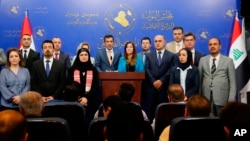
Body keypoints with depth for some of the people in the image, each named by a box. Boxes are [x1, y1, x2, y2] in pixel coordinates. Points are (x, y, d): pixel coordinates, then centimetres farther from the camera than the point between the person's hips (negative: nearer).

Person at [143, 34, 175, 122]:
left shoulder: (171, 56, 9)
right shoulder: (149, 55, 14)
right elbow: (147, 70, 3)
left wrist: (161, 81, -12)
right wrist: (153, 81, -10)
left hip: (164, 87, -1)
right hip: (151, 87, 1)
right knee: (149, 109, -1)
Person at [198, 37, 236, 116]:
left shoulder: (228, 61, 5)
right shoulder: (202, 60, 11)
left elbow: (232, 82, 3)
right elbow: (199, 79, 9)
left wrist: (231, 99, -6)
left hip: (222, 98, -1)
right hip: (206, 98, 1)